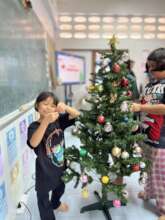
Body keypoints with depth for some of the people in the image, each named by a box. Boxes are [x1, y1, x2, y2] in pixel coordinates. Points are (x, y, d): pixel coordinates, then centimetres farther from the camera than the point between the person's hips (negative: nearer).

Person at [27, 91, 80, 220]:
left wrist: (65, 107, -33)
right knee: (43, 199, 16)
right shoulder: (34, 126, -22)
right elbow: (33, 143, -41)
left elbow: (76, 114, -13)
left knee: (60, 188, 34)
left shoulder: (58, 120, -8)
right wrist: (46, 121, -52)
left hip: (60, 165, 6)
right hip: (44, 170, -6)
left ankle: (55, 204, 66)